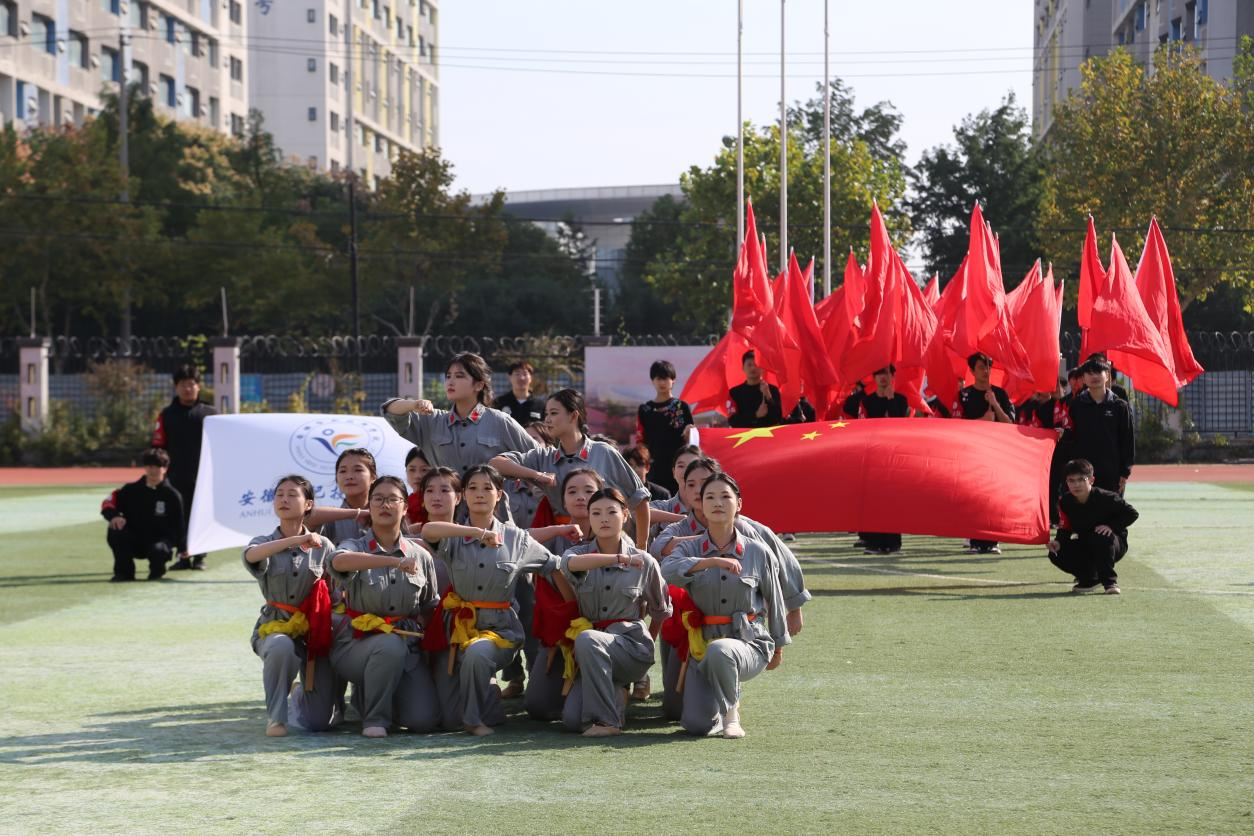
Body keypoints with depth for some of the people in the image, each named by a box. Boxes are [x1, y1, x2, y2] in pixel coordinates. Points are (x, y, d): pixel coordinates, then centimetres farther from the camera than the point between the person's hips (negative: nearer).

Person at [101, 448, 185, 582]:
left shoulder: (172, 495, -4)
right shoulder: (132, 490, 2)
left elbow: (179, 524, -1)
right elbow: (108, 502, 0)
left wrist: (182, 548, -3)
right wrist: (114, 516, -21)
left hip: (161, 540, -2)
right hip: (134, 543, 2)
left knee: (157, 550, -37)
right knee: (114, 531, -26)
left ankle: (157, 571, 3)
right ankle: (124, 571, -6)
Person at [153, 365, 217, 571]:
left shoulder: (210, 414, 6)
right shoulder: (167, 415, 8)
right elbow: (158, 446, 6)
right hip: (176, 476, 1)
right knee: (179, 517, 2)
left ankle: (199, 557, 10)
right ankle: (183, 556, 9)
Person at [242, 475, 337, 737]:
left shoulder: (323, 546, 5)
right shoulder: (264, 542, 2)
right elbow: (252, 555, -24)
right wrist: (296, 540, -34)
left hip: (315, 631, 1)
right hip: (275, 626, -1)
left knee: (318, 722, -5)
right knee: (281, 647, -42)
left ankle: (300, 694, 33)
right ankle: (275, 716, -18)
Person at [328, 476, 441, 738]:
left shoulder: (421, 556, 7)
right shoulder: (354, 547, -1)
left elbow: (430, 608, 19)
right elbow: (340, 561, -28)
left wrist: (419, 630, -1)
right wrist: (394, 561, -36)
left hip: (407, 643, 3)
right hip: (357, 644, -3)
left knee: (424, 719, -16)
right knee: (390, 645, -38)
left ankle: (367, 695, 17)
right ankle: (374, 717, -13)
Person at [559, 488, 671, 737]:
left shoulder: (644, 562, 2)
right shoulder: (578, 552, 3)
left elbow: (661, 611, 16)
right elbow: (571, 563, -25)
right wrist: (620, 559, -30)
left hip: (631, 644, -2)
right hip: (593, 653, 3)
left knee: (587, 639, -35)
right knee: (572, 720, -18)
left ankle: (606, 721, -24)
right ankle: (616, 694, 15)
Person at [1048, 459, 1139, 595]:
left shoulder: (1105, 498, -23)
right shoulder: (1065, 502, -9)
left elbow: (1132, 514, -15)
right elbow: (1065, 528, -2)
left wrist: (1111, 526, -28)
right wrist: (1058, 542, -24)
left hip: (1116, 544, -5)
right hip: (1085, 547, 5)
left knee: (1100, 537, -40)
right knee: (1056, 555, -18)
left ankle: (1110, 581, -21)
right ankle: (1090, 580, 7)